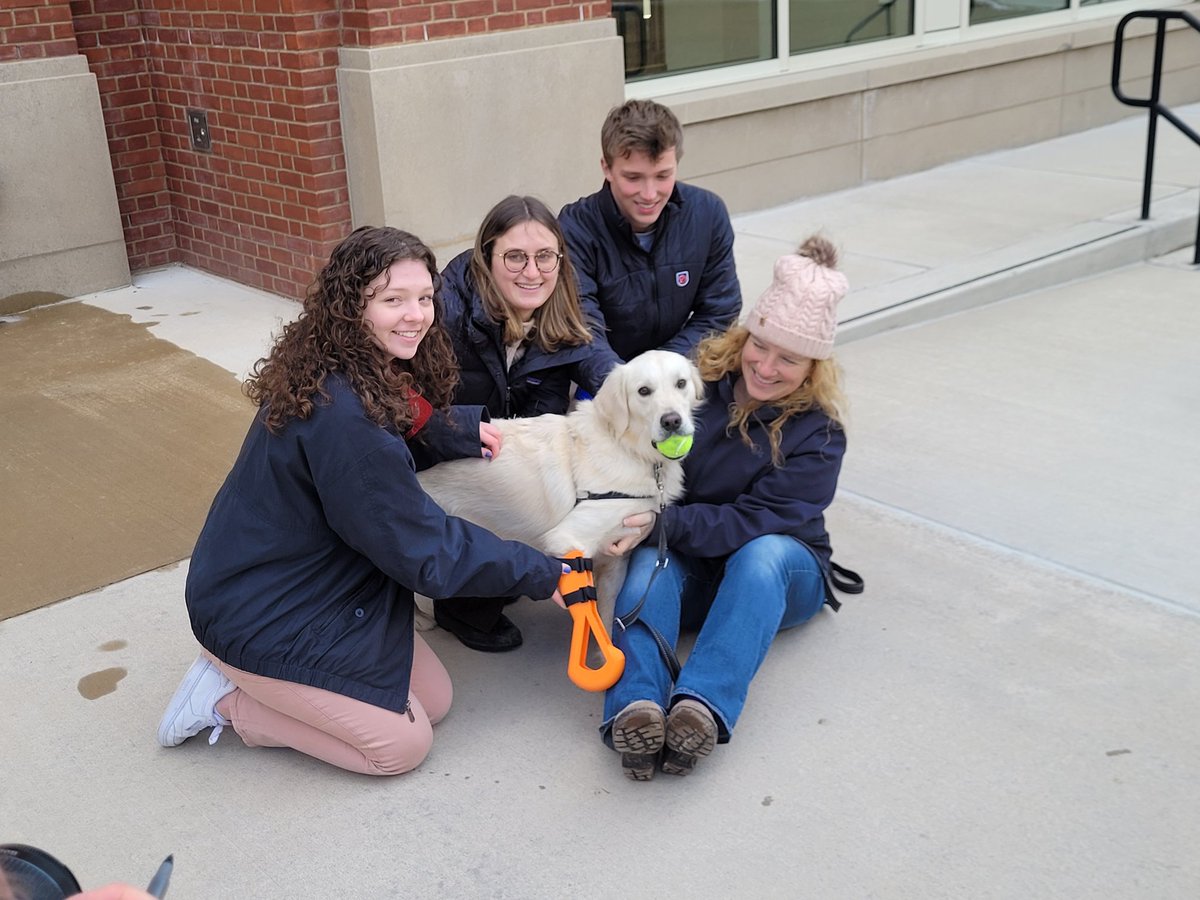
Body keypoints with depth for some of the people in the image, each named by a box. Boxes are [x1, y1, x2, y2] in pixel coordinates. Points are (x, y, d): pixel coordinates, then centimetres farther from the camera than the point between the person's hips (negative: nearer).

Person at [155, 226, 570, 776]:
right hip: (259, 620, -9)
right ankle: (228, 702, 6)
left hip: (317, 583, 9)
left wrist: (461, 438, -2)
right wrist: (542, 574, -16)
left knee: (435, 699, 10)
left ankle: (250, 682, 15)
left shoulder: (374, 378, -3)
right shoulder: (340, 415, -31)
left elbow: (391, 450, 17)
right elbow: (422, 548, -24)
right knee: (405, 742, -3)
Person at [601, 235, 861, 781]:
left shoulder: (818, 435, -11)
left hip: (781, 577, -1)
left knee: (763, 553, -36)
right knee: (650, 562, -32)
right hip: (689, 573, 2)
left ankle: (702, 706, -52)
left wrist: (664, 523, -31)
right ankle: (635, 708, -54)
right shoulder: (696, 382, -4)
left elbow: (756, 521, -20)